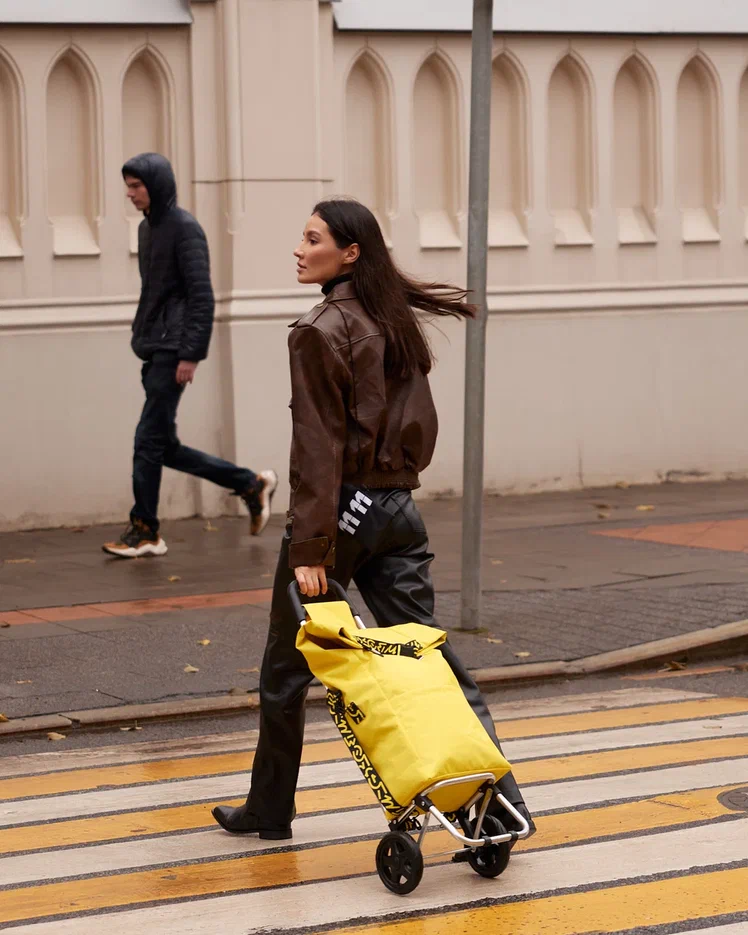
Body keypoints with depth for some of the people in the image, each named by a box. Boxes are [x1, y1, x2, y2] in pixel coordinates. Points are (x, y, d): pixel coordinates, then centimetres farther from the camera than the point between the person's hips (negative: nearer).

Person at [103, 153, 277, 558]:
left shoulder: (183, 228, -10)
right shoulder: (146, 228, 15)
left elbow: (201, 295, -14)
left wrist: (191, 354, -18)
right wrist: (141, 336, 15)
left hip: (172, 350, -9)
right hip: (152, 350, 9)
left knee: (149, 440, -7)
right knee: (165, 447, 8)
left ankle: (144, 531, 2)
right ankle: (252, 485, 18)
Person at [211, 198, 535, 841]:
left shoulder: (321, 332, -13)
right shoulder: (398, 324, 10)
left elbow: (320, 446, -18)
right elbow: (423, 427, 14)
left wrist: (310, 548, -19)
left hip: (341, 507, -7)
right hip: (398, 509, 7)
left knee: (287, 670, 9)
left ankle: (269, 811, 21)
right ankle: (502, 797, -1)